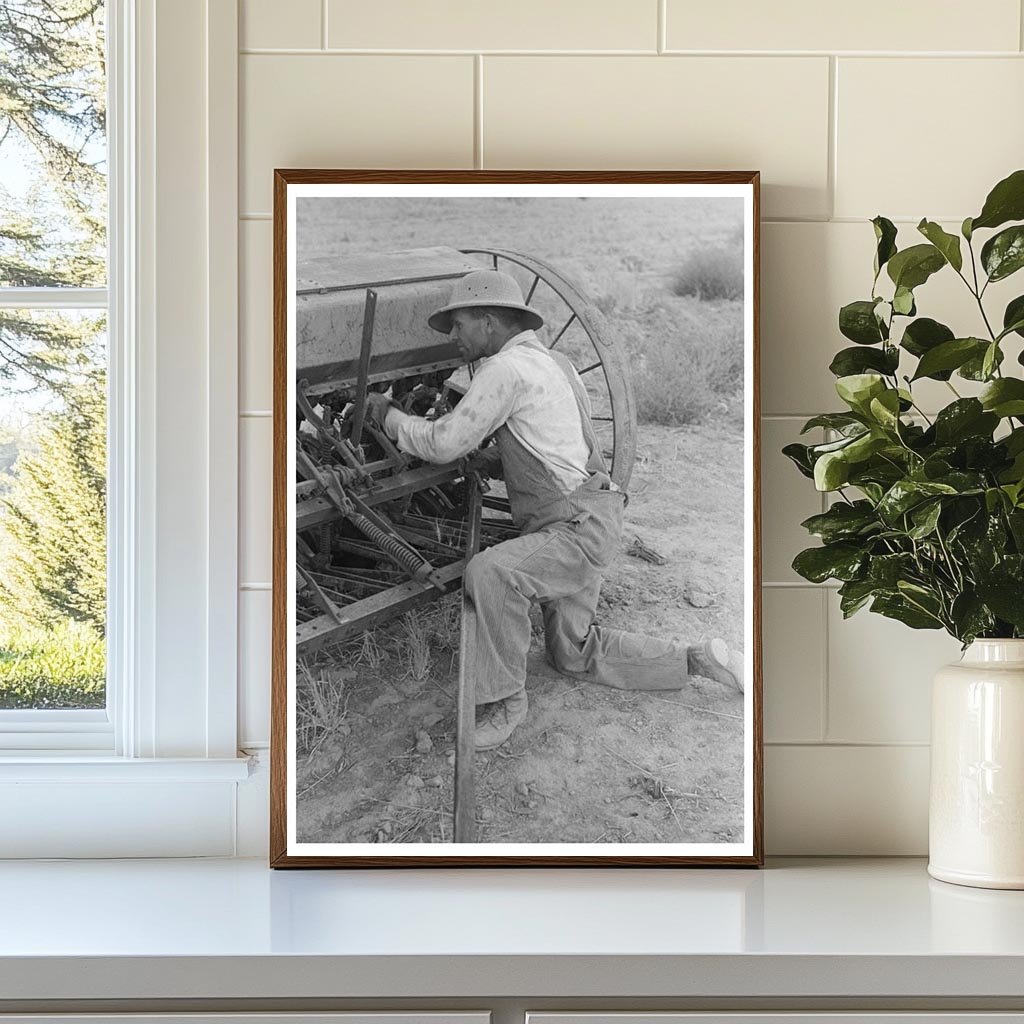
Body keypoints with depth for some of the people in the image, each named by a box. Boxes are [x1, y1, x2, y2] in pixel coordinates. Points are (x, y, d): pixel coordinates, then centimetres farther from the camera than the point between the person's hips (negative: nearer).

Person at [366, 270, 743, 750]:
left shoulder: (506, 367, -15)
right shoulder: (551, 361, 15)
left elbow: (444, 443, -15)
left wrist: (389, 416, 1)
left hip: (580, 531, -10)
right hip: (573, 529, 10)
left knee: (488, 572, -32)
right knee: (573, 654, 20)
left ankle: (503, 700, -20)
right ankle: (695, 661, 25)